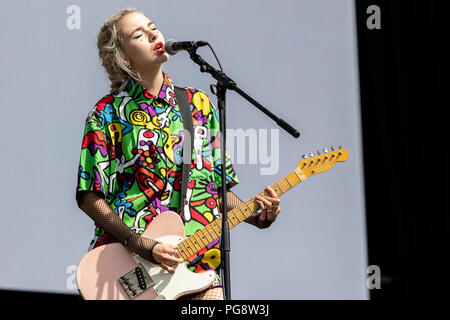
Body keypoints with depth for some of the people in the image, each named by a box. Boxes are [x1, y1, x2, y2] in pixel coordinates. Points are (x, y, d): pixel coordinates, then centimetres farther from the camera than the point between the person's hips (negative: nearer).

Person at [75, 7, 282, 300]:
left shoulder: (199, 105, 13)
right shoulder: (107, 114, 1)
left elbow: (221, 187, 16)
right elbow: (89, 197, -2)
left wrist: (257, 216, -2)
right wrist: (141, 246, -13)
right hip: (127, 265, -3)